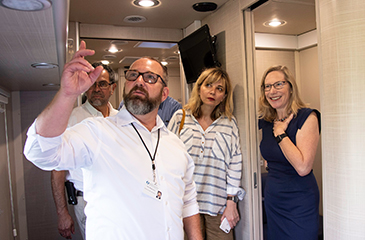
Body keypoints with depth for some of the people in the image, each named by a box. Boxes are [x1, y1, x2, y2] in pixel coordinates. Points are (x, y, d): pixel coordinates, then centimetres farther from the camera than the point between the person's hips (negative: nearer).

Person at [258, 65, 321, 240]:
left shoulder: (307, 117, -15)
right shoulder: (266, 121, 3)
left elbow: (303, 167, -25)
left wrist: (280, 133, -20)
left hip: (299, 203, -6)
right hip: (272, 199, 6)